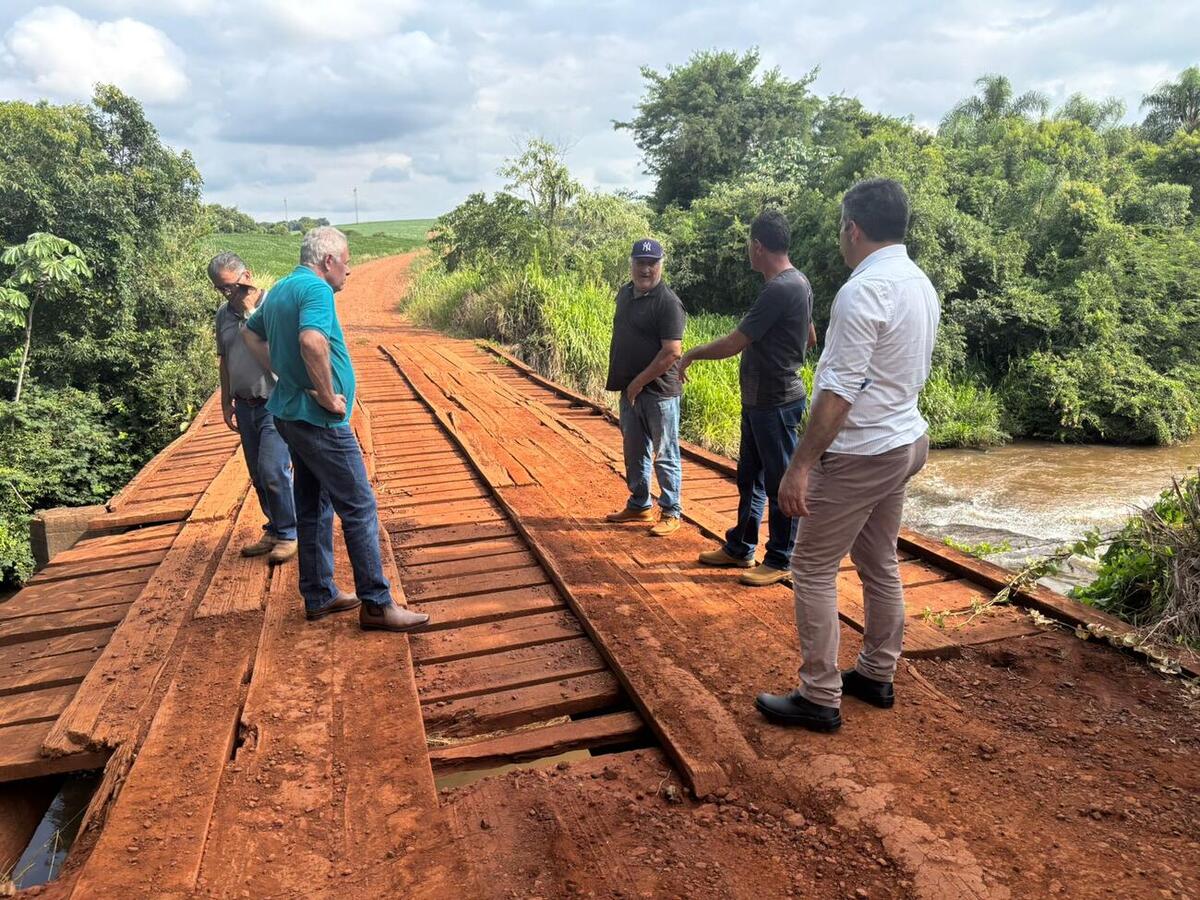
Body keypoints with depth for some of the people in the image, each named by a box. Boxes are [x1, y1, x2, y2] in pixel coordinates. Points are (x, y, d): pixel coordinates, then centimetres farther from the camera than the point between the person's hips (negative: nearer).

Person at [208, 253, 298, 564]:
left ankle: (288, 534, 4)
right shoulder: (224, 313, 9)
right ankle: (274, 530, 24)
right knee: (258, 476, 11)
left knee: (273, 471, -12)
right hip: (245, 406, 7)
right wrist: (226, 403, 19)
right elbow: (224, 361, 18)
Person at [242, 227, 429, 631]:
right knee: (359, 507, -4)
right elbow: (312, 341, -34)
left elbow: (250, 334, 29)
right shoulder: (316, 288, -16)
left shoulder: (279, 290, 14)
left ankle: (319, 595, 25)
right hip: (319, 420, -10)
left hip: (292, 414, 10)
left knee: (314, 506, 16)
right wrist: (329, 396, -23)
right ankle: (376, 604, 2)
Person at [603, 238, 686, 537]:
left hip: (659, 391, -8)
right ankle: (639, 506, 32)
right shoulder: (625, 293, 9)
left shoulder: (667, 302, -16)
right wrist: (623, 380, 12)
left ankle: (671, 513, 14)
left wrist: (639, 382, -17)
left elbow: (672, 352, -21)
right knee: (634, 451, 17)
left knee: (664, 454, 3)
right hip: (630, 389, 8)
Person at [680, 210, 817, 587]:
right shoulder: (796, 282, 9)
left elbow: (733, 344, -21)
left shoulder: (780, 289, -22)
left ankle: (780, 561, 15)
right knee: (749, 477, 18)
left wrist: (692, 354, -6)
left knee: (779, 482, 3)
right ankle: (740, 548, 31)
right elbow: (810, 338, 21)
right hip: (759, 400, 10)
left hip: (776, 403, -10)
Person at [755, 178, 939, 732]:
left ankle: (819, 699, 8)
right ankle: (877, 676, 32)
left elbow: (839, 392, -25)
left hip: (859, 454, -9)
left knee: (813, 569, 0)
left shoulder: (862, 292, -21)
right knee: (879, 562, 19)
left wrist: (801, 465, -23)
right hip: (906, 441, 9)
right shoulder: (921, 284, 8)